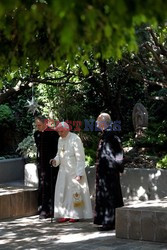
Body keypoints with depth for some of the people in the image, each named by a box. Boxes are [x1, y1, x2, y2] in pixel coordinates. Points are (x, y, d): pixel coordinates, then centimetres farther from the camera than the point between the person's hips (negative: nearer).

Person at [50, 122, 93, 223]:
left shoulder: (75, 139, -15)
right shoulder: (60, 140, 8)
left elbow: (80, 157, -16)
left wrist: (79, 173, -19)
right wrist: (56, 160, -5)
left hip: (74, 170, -7)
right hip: (63, 170, 7)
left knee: (75, 191, -1)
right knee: (62, 191, 3)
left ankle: (76, 215, 8)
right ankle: (65, 215, 9)